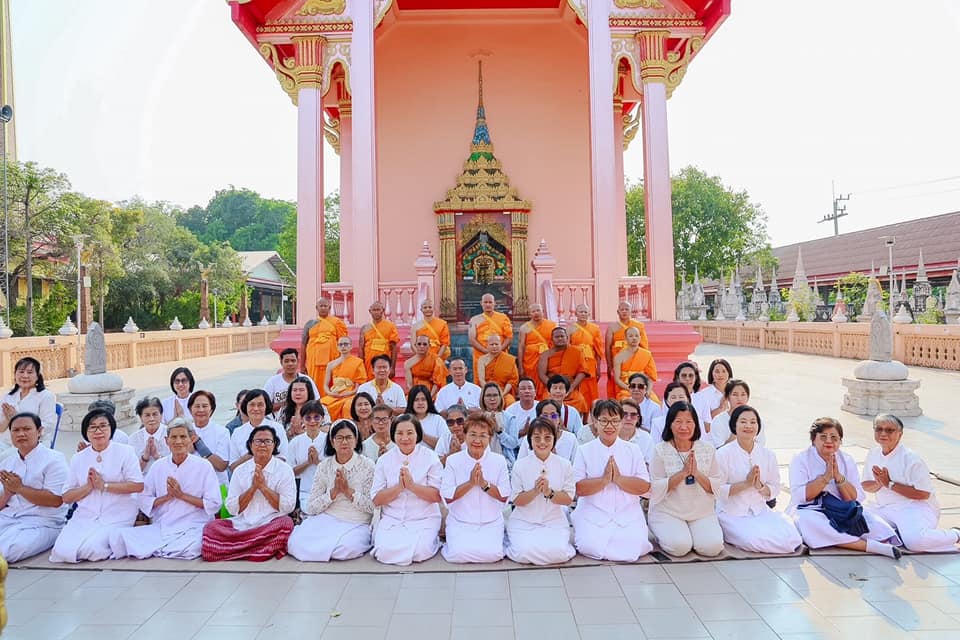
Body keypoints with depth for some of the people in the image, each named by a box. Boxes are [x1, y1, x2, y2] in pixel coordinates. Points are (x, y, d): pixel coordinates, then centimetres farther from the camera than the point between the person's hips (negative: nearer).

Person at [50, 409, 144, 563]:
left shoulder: (125, 452, 0)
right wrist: (88, 487, -10)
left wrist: (104, 485, -13)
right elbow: (66, 497, 9)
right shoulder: (78, 458, 12)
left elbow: (138, 486, -10)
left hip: (117, 516, -4)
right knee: (63, 551, -17)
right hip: (85, 516, 4)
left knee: (91, 549, -23)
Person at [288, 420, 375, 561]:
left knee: (347, 548, -34)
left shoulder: (367, 465, -2)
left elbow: (373, 506, -7)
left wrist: (348, 491, -16)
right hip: (326, 519, 3)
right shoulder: (324, 466, 5)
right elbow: (311, 507, 1)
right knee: (296, 543, -23)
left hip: (356, 525, -2)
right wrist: (334, 491, -13)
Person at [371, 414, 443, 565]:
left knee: (419, 552, -25)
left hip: (424, 519, -1)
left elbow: (438, 496, -7)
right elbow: (376, 500, -1)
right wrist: (399, 487, -17)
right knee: (386, 552, -23)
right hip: (392, 519, 2)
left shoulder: (430, 458, -2)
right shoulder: (384, 460, 3)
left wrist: (412, 485, -20)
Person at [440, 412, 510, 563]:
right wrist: (470, 482, -19)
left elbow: (504, 497, -4)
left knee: (492, 554, -22)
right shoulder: (453, 461, -4)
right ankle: (452, 543, 10)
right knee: (459, 554, -24)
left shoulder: (499, 461, -1)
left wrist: (484, 484, -19)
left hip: (491, 523, 1)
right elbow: (447, 497, -9)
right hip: (460, 522, -1)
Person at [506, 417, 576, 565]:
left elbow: (568, 499, -3)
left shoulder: (564, 465, -2)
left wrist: (549, 492, -22)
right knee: (525, 553, -25)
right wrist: (535, 491, -23)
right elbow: (516, 500, -4)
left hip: (554, 521, 1)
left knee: (557, 553, -25)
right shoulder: (520, 465, -5)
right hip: (524, 522, 0)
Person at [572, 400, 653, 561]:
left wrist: (619, 479, -15)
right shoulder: (584, 451, 2)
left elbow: (645, 487, 0)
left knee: (631, 550, -21)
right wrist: (604, 480, -18)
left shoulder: (633, 451, 8)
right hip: (592, 515, -1)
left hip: (627, 514, 2)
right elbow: (577, 489, -6)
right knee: (592, 547, -25)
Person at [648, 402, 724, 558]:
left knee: (712, 547, -19)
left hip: (702, 513, 3)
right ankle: (664, 534, 9)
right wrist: (682, 473, -20)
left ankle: (690, 533, 12)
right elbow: (655, 489, -10)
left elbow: (717, 488, 1)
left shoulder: (708, 449, 3)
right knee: (680, 546, -24)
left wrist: (697, 473, -17)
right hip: (667, 512, -3)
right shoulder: (660, 450, -6)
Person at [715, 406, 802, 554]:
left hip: (760, 511, 5)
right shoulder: (723, 454, -8)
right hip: (732, 514, -4)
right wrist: (746, 483, -20)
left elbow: (775, 490, 8)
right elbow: (717, 490, -12)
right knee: (755, 540, -29)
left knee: (790, 540, -18)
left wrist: (760, 486, -14)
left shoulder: (768, 455, 6)